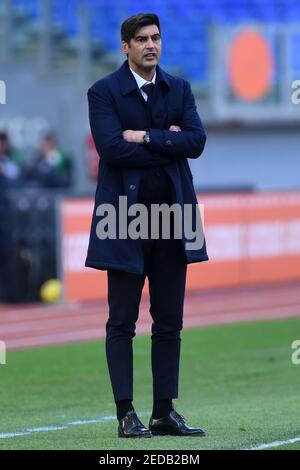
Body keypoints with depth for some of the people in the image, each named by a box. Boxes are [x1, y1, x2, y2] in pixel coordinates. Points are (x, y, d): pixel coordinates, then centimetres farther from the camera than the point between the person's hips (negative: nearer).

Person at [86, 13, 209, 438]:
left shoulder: (179, 89, 11)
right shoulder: (103, 92, -3)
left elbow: (196, 141, -2)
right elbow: (112, 148, -16)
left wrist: (146, 138, -11)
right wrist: (168, 143, -9)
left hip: (171, 216, 4)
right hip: (125, 218, -4)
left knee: (170, 321, 6)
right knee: (122, 322, -2)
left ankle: (165, 411, 11)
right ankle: (126, 414, 1)